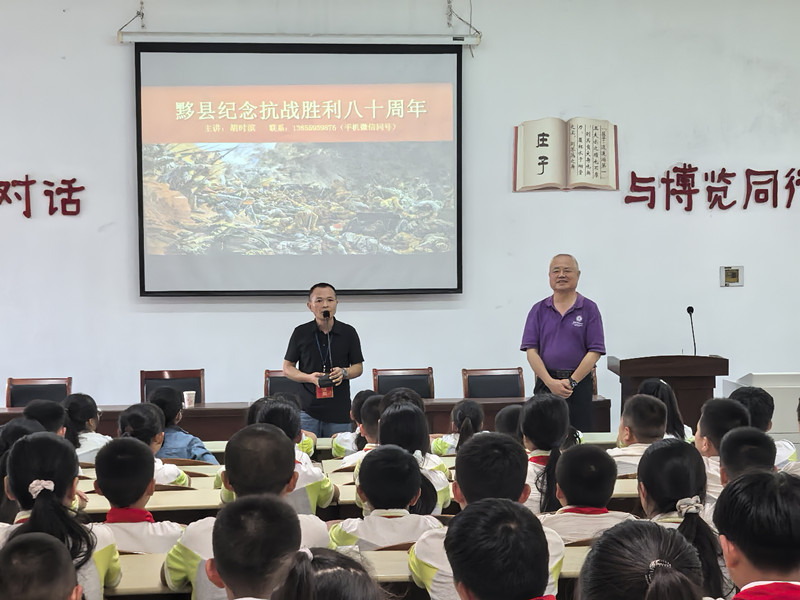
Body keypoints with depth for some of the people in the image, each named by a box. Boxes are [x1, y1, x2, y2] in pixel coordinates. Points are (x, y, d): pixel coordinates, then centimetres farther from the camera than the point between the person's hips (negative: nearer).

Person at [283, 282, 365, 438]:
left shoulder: (348, 332, 4)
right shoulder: (301, 333, 3)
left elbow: (358, 367, 12)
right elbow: (287, 368, 8)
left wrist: (344, 372, -11)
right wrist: (310, 378, -10)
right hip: (308, 411, 0)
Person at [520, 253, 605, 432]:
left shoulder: (589, 309, 3)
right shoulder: (539, 310, 8)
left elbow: (595, 352, -3)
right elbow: (531, 350, 1)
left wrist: (571, 382, -12)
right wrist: (550, 382, -12)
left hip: (579, 385, -1)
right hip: (545, 384, 1)